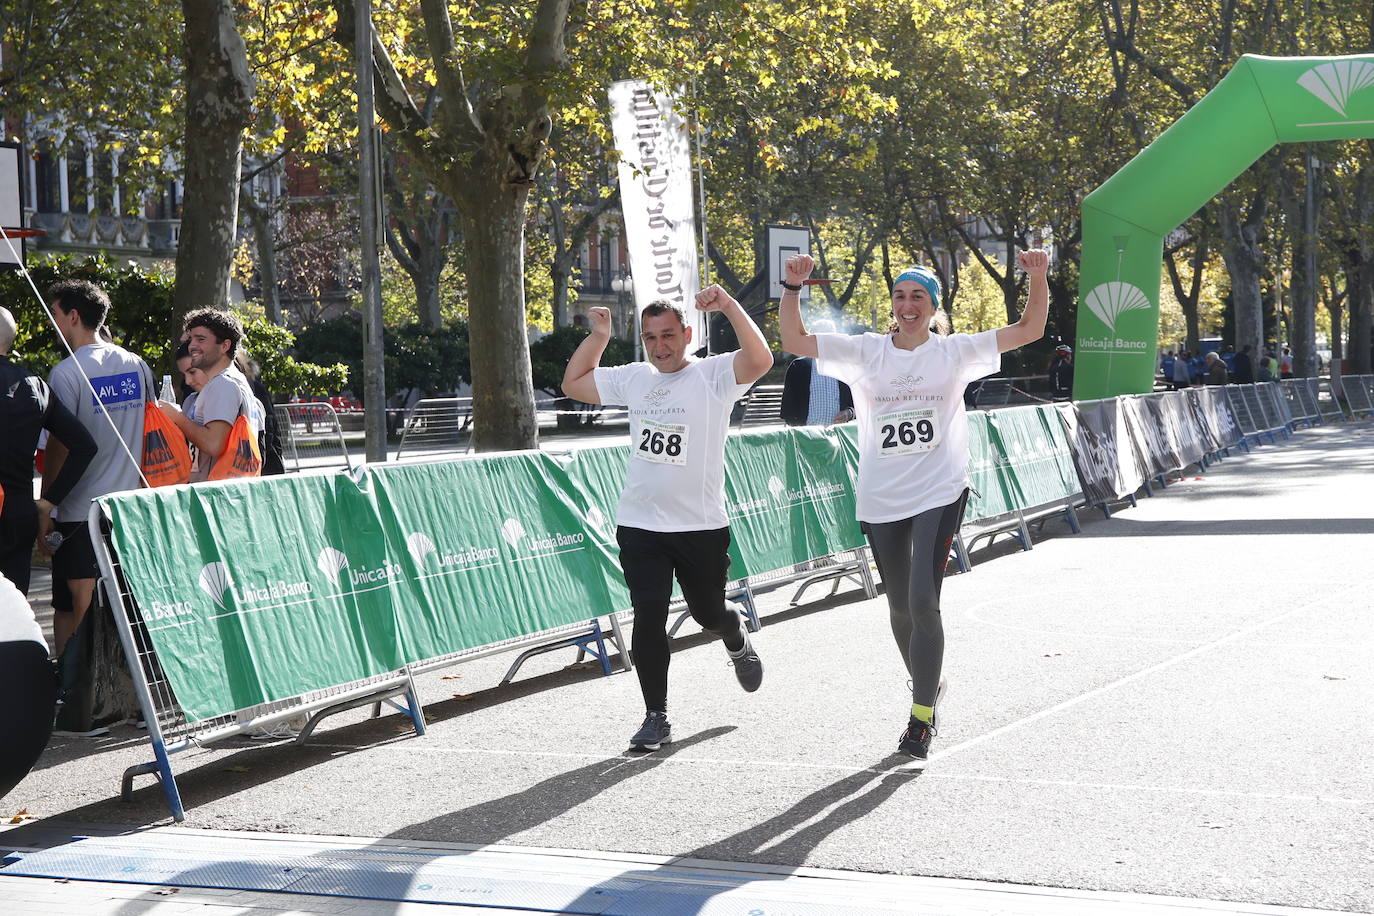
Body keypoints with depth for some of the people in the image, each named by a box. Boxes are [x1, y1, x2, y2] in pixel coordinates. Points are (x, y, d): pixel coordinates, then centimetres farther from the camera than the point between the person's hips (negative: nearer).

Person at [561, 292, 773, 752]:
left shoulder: (713, 374, -6)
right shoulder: (634, 378, 10)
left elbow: (760, 360, -25)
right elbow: (574, 383, 21)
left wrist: (729, 305, -29)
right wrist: (598, 335, 12)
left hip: (701, 525, -3)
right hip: (639, 525, 3)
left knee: (709, 613, 13)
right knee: (648, 615, -7)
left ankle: (738, 642, 50)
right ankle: (656, 717, 1)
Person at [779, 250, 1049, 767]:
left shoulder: (955, 352, 0)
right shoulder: (865, 352, 2)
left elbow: (1029, 330, -1)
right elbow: (793, 342, -3)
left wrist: (1038, 279, -16)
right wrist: (793, 287, -15)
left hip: (939, 495, -3)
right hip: (880, 500, 3)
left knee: (923, 601, -15)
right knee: (899, 606, 13)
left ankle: (921, 718, -6)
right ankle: (927, 684, 39)